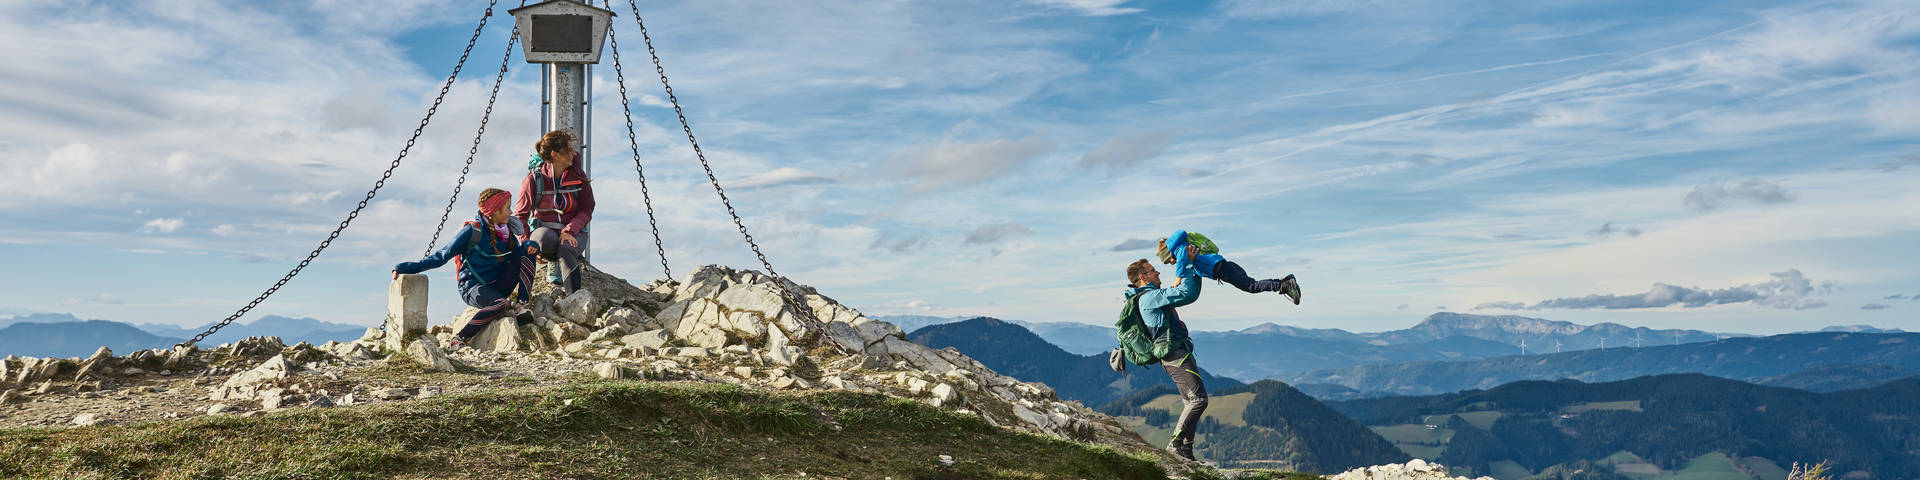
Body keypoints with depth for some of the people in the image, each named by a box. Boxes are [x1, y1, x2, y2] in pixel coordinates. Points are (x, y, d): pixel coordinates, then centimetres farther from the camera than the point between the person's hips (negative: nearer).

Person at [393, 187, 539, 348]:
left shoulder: (506, 232, 10)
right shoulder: (473, 230, -10)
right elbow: (442, 256, -9)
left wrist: (529, 246, -14)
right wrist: (408, 267, -17)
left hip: (497, 288, 6)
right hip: (473, 286, -6)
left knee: (525, 254, -9)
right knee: (501, 304, -37)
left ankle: (523, 306, -13)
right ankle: (459, 340, -27)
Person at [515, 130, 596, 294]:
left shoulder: (579, 176, -2)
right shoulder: (534, 178, -7)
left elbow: (587, 210, -1)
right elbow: (520, 215, 1)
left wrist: (569, 231, -20)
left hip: (573, 233, 0)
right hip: (544, 229, 0)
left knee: (565, 250, -37)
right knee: (545, 239, -39)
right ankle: (554, 263, -5)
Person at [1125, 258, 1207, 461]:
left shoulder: (1152, 296, 20)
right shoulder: (1151, 296, -13)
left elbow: (1191, 294, 30)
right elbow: (1187, 294, -20)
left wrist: (1196, 272, 18)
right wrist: (1187, 269, -7)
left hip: (1174, 356, 11)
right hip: (1176, 354, -11)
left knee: (1191, 402, 10)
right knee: (1199, 399, -14)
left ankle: (1185, 450, 9)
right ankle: (1175, 444, -14)